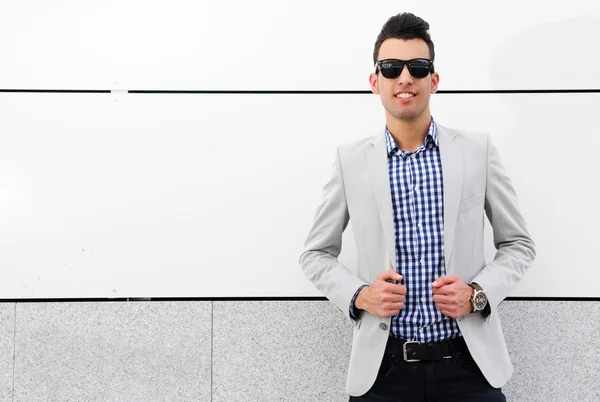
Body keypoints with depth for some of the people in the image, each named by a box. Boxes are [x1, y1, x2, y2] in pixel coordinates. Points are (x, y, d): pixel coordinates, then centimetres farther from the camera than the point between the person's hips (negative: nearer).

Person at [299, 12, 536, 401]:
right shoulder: (351, 160, -1)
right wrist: (358, 295, -9)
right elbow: (316, 254, 8)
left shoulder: (477, 149, -1)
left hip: (469, 364, 0)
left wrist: (479, 293, -9)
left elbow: (518, 244, 7)